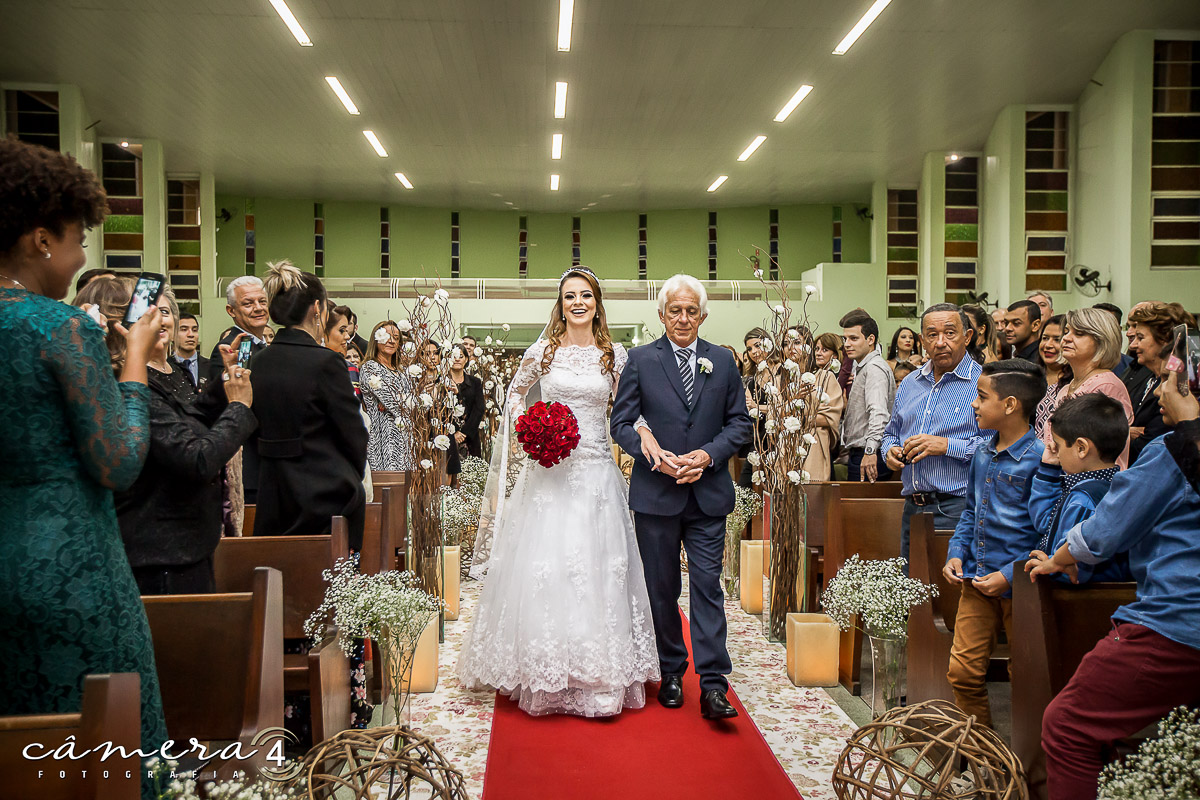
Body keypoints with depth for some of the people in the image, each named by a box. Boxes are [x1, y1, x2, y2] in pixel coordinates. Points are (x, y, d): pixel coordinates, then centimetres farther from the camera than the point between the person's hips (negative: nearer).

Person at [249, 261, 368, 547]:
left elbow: (255, 433, 11)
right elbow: (353, 434, -10)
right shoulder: (326, 362, -15)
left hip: (273, 500, 6)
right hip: (327, 498, -6)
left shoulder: (259, 362, 4)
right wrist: (352, 480, 7)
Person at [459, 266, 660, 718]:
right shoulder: (542, 351, 3)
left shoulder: (615, 355, 5)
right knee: (544, 565, 0)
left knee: (597, 567, 1)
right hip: (549, 470, 0)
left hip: (596, 472, 1)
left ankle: (598, 674, 14)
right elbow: (515, 393, 17)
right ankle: (546, 674, 15)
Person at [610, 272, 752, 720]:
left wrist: (708, 455, -9)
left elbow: (739, 422, 7)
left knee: (707, 586, -2)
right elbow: (621, 423, 0)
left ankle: (713, 686, 1)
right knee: (662, 589, 10)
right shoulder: (641, 360, 2)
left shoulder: (723, 361, 7)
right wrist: (656, 456, -14)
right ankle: (671, 672, 26)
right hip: (656, 491, 0)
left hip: (708, 493, 1)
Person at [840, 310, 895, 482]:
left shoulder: (875, 367, -13)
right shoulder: (862, 368, 21)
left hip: (868, 456, -10)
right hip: (858, 453, 10)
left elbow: (878, 413, -26)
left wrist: (870, 450, -32)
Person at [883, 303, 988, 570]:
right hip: (912, 508, 6)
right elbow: (891, 433, 26)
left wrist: (948, 446, -20)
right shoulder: (909, 384, 15)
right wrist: (891, 451, 5)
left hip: (958, 508, -6)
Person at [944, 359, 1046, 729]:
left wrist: (1011, 574, -20)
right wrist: (956, 553, 7)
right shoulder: (982, 454, 9)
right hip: (976, 580, 7)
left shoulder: (1041, 458, -15)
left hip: (1020, 586, -7)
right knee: (963, 671, 10)